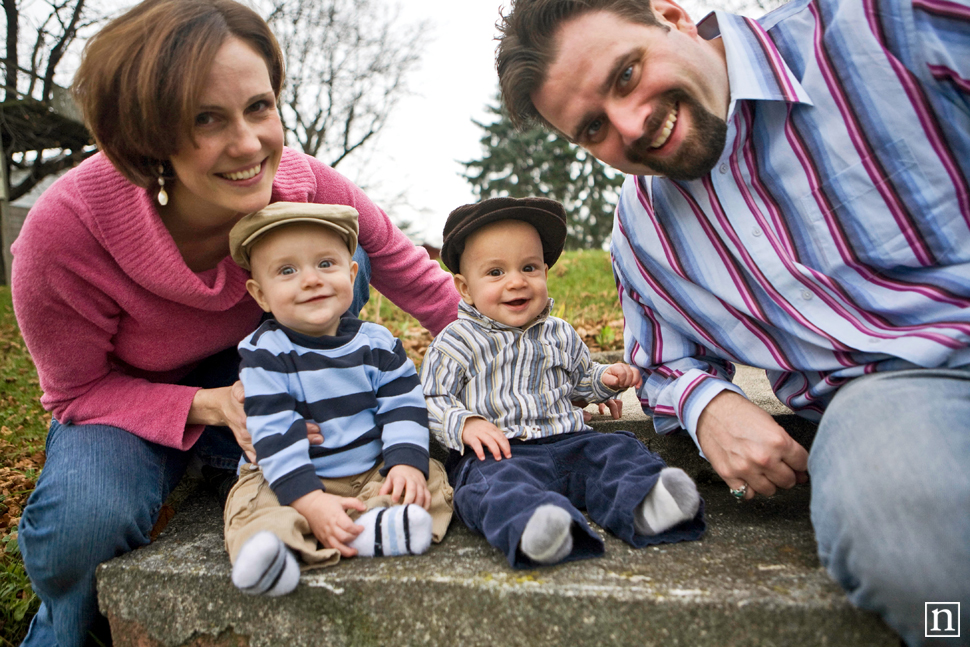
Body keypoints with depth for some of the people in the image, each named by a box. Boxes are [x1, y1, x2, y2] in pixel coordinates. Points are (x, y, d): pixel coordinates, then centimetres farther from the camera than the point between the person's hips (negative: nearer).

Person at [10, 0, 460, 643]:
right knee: (85, 523, -34)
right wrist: (207, 405, -35)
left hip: (251, 377, 3)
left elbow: (414, 276, -12)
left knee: (342, 261, -23)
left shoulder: (306, 187, -25)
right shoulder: (65, 230, -33)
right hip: (120, 399, -2)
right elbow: (76, 391, -18)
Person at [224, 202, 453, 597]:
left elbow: (404, 407, -1)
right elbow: (274, 433, -17)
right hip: (289, 479, -2)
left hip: (373, 474, 3)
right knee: (255, 505, -27)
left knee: (432, 478, -16)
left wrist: (406, 462, -19)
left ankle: (369, 527, -37)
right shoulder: (264, 353, -10)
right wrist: (311, 501, -27)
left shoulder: (377, 343, 0)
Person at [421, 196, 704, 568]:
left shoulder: (561, 336, 18)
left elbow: (580, 380, 34)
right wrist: (464, 425, -17)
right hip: (497, 453, -4)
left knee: (615, 451, -19)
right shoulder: (456, 343, 3)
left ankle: (644, 507, -44)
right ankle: (530, 525, -63)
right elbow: (431, 401, 2)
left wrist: (607, 379, 12)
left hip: (567, 443, 5)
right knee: (494, 481, -35)